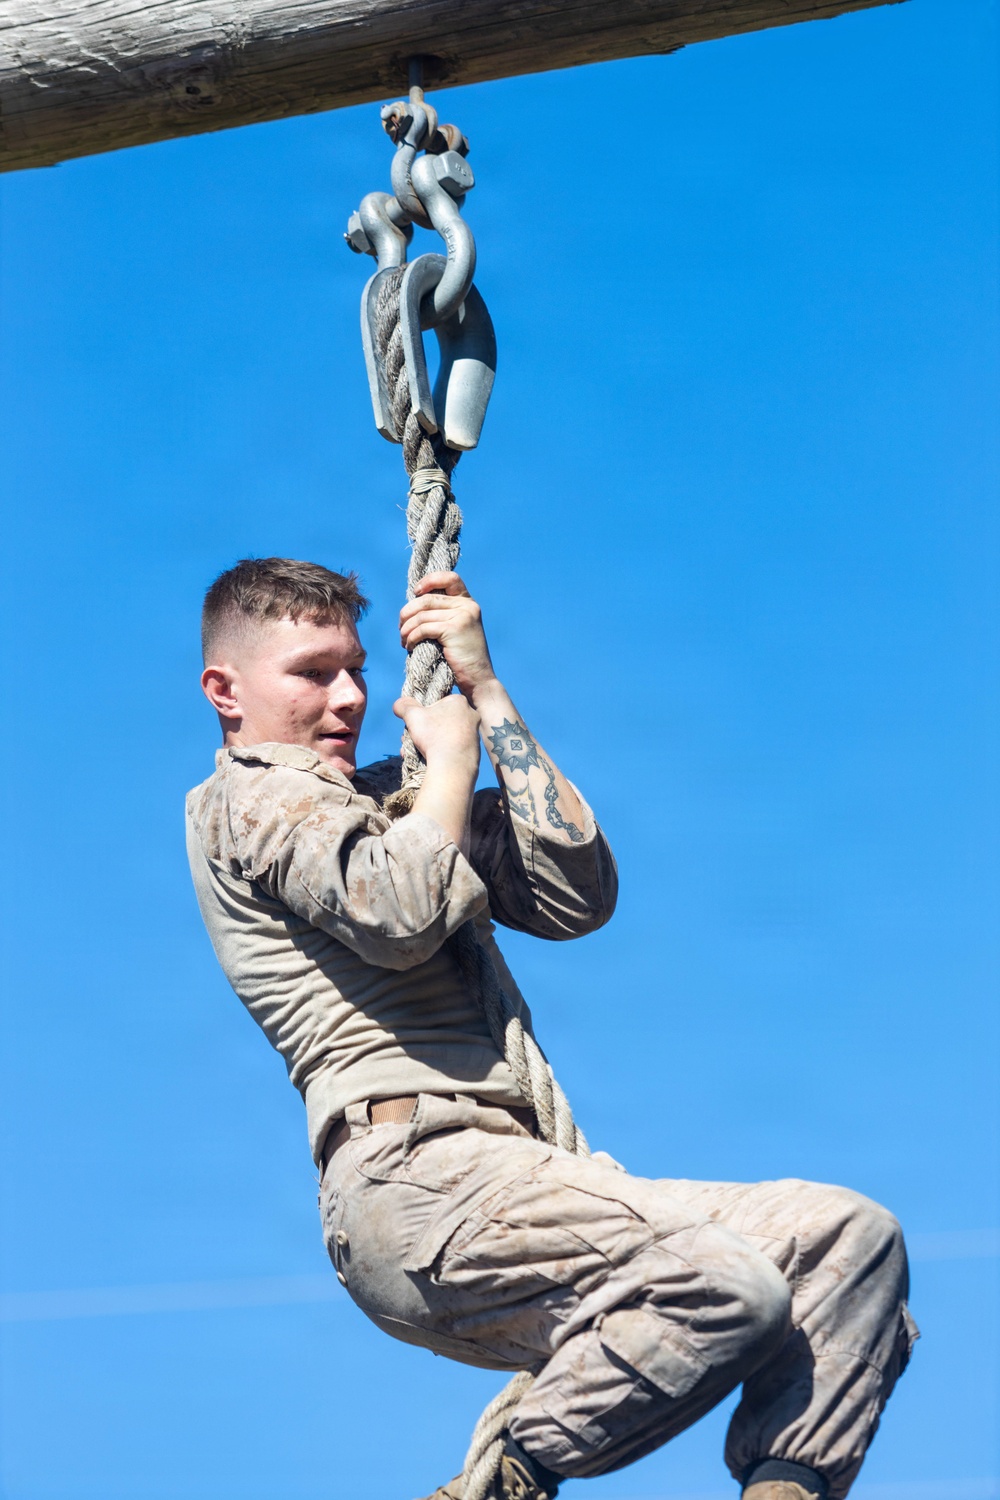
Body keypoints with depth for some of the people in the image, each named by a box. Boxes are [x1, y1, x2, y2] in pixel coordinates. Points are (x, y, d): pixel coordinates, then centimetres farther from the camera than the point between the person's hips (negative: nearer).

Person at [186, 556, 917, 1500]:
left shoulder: (387, 803, 32)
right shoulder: (247, 798, 7)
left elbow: (576, 897, 18)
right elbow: (399, 914, -14)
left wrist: (485, 695, 16)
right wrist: (450, 756, 4)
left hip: (494, 1188, 9)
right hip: (414, 1180, -9)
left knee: (852, 1240, -4)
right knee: (731, 1290, -28)